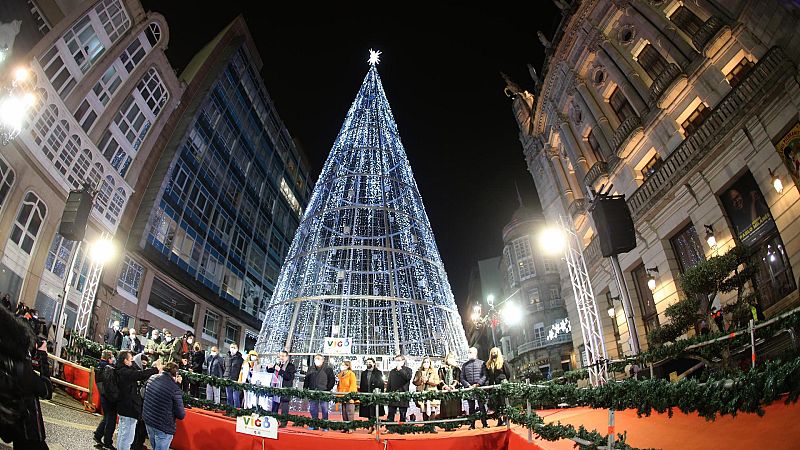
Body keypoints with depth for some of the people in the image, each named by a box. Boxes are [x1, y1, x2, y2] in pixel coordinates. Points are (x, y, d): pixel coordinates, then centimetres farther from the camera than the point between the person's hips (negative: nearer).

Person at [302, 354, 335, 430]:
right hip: (312, 392, 5)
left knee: (324, 409, -2)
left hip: (323, 392, -5)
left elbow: (332, 380, -2)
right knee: (313, 409, 8)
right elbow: (306, 379, 19)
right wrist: (305, 388, 9)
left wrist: (328, 389, -9)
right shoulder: (311, 369, 14)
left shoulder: (328, 369, -1)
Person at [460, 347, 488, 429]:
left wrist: (478, 384, -12)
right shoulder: (465, 365, 15)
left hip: (480, 387, -2)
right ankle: (472, 424, 7)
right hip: (469, 388, 2)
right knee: (471, 407, 4)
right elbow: (462, 378, 8)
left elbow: (485, 376, 0)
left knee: (481, 406, -2)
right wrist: (468, 385, -8)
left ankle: (485, 423, 4)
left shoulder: (481, 363, 8)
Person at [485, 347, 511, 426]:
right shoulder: (488, 364, 14)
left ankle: (505, 419, 3)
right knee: (496, 403, 3)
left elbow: (508, 373, 1)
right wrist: (488, 383, 4)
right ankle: (499, 420, 8)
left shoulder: (503, 362, 3)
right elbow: (487, 376, 15)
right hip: (493, 385, 4)